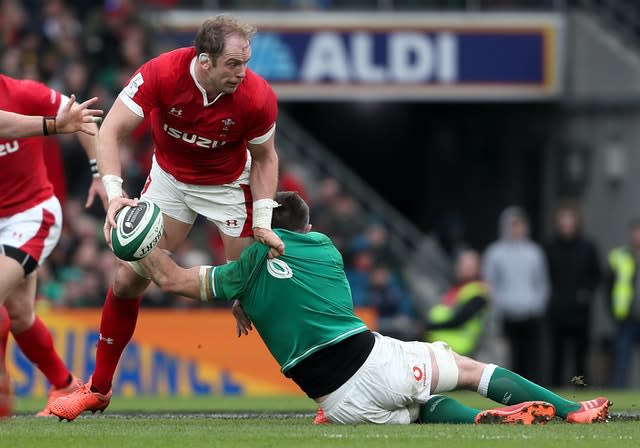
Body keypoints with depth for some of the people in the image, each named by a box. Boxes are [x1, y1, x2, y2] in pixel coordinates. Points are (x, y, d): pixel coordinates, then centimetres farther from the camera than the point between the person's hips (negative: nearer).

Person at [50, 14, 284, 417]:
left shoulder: (257, 97, -27)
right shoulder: (160, 75, -30)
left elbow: (264, 157, -8)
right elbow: (112, 131, -25)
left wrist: (263, 221, -17)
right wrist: (114, 193, -39)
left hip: (229, 184, -1)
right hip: (170, 179, 1)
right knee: (129, 279, -2)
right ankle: (99, 387, 15)